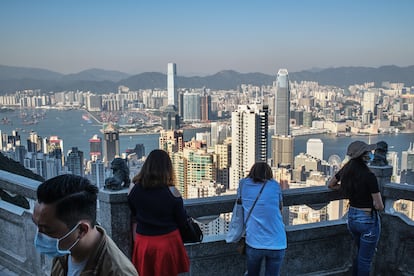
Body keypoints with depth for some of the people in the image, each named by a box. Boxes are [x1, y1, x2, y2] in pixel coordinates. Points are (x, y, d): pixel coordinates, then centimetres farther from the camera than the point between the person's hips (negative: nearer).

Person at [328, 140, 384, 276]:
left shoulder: (346, 171, -3)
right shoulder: (369, 176, -22)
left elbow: (331, 185, 16)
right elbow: (379, 206, -19)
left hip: (352, 217, 7)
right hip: (368, 220, -7)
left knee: (361, 254, 26)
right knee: (365, 260, 8)